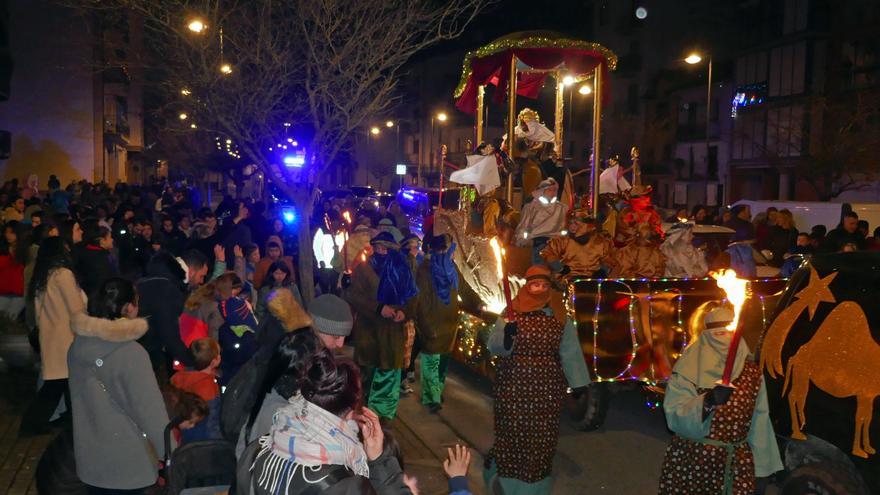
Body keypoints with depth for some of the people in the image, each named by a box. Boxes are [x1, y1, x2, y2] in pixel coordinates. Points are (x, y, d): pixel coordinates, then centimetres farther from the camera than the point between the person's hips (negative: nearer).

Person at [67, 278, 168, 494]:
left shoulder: (78, 345, -4)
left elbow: (78, 398, 6)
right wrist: (170, 455, -10)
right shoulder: (131, 354, -23)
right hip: (128, 463, -6)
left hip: (90, 458, 6)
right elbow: (151, 411, -20)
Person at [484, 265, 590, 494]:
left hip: (547, 390, 1)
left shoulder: (561, 318, 1)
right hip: (513, 387, -1)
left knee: (542, 438, 9)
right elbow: (494, 347, -12)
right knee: (511, 433, 8)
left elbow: (571, 353, -1)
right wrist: (506, 336, -33)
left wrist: (579, 384, -6)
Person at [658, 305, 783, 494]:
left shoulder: (752, 373, 5)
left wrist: (764, 465, 3)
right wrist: (708, 401, -34)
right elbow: (675, 415, -19)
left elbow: (759, 422, 4)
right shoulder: (688, 369, -9)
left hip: (736, 465, 3)